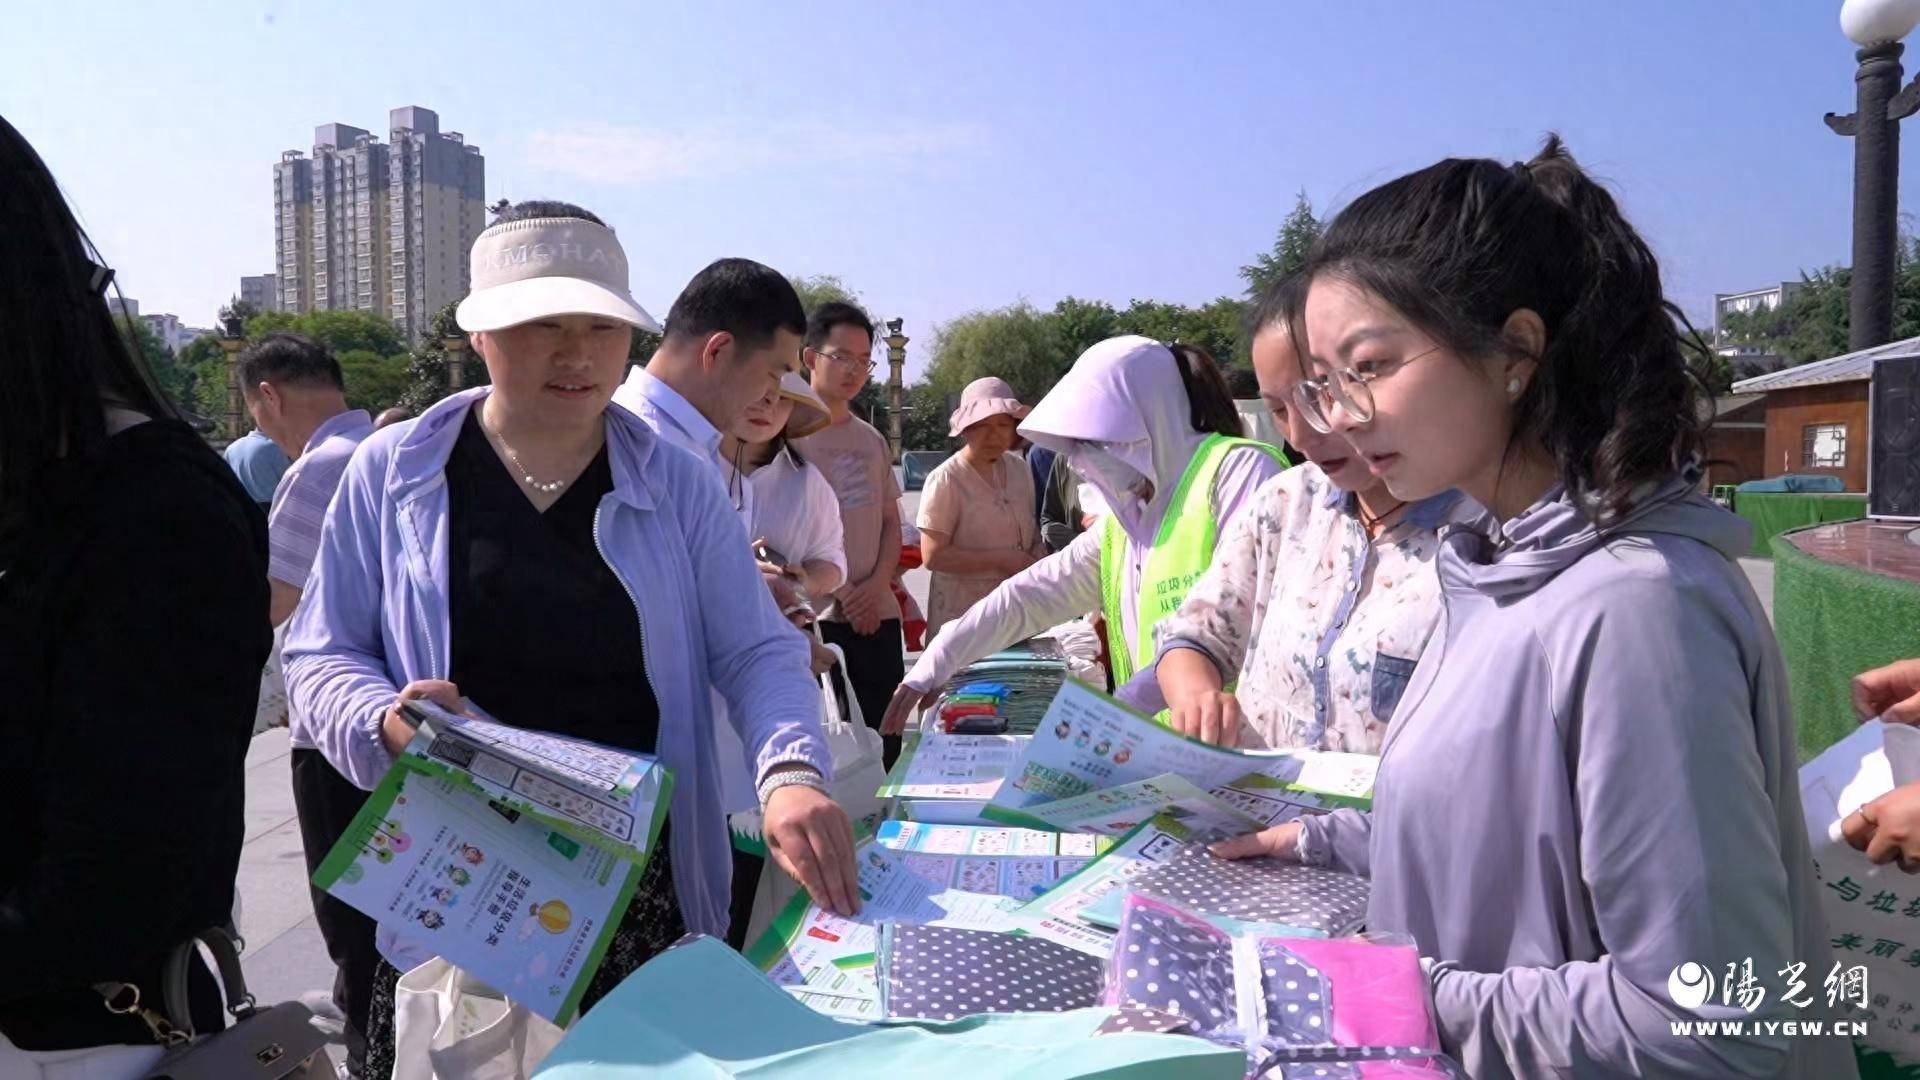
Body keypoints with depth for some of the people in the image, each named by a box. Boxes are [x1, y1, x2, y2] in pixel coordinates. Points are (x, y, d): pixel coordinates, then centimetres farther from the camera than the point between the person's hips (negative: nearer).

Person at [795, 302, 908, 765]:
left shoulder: (872, 440, 15)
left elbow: (891, 524, 16)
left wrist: (875, 586, -2)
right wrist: (838, 590, -11)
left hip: (877, 613, 6)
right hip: (815, 618, -5)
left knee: (885, 746, 8)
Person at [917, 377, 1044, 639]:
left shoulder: (1019, 470, 8)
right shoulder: (946, 479, -10)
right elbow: (932, 556, -15)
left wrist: (1038, 562, -1)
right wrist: (1000, 559, -16)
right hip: (963, 617, -5)